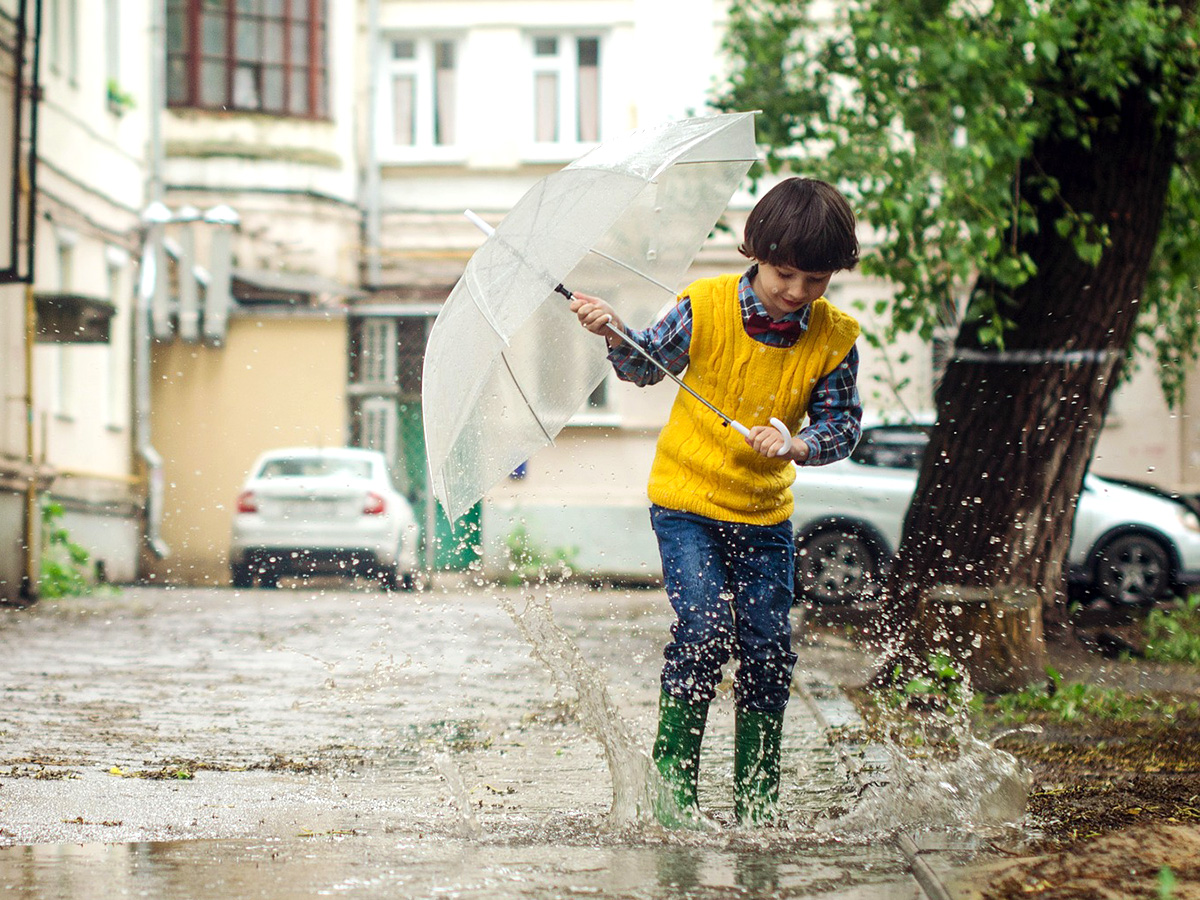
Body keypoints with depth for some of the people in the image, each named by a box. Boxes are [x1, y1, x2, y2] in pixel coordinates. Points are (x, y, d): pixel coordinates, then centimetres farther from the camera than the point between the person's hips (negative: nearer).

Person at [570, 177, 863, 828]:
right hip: (686, 499, -3)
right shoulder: (704, 308, -12)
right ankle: (673, 778, -3)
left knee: (768, 646, 0)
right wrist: (614, 335, -16)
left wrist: (797, 444, -22)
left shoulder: (834, 339, -8)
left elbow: (842, 425, -3)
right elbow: (646, 365, 3)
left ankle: (756, 798, 16)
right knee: (704, 627, -18)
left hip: (765, 512, 3)